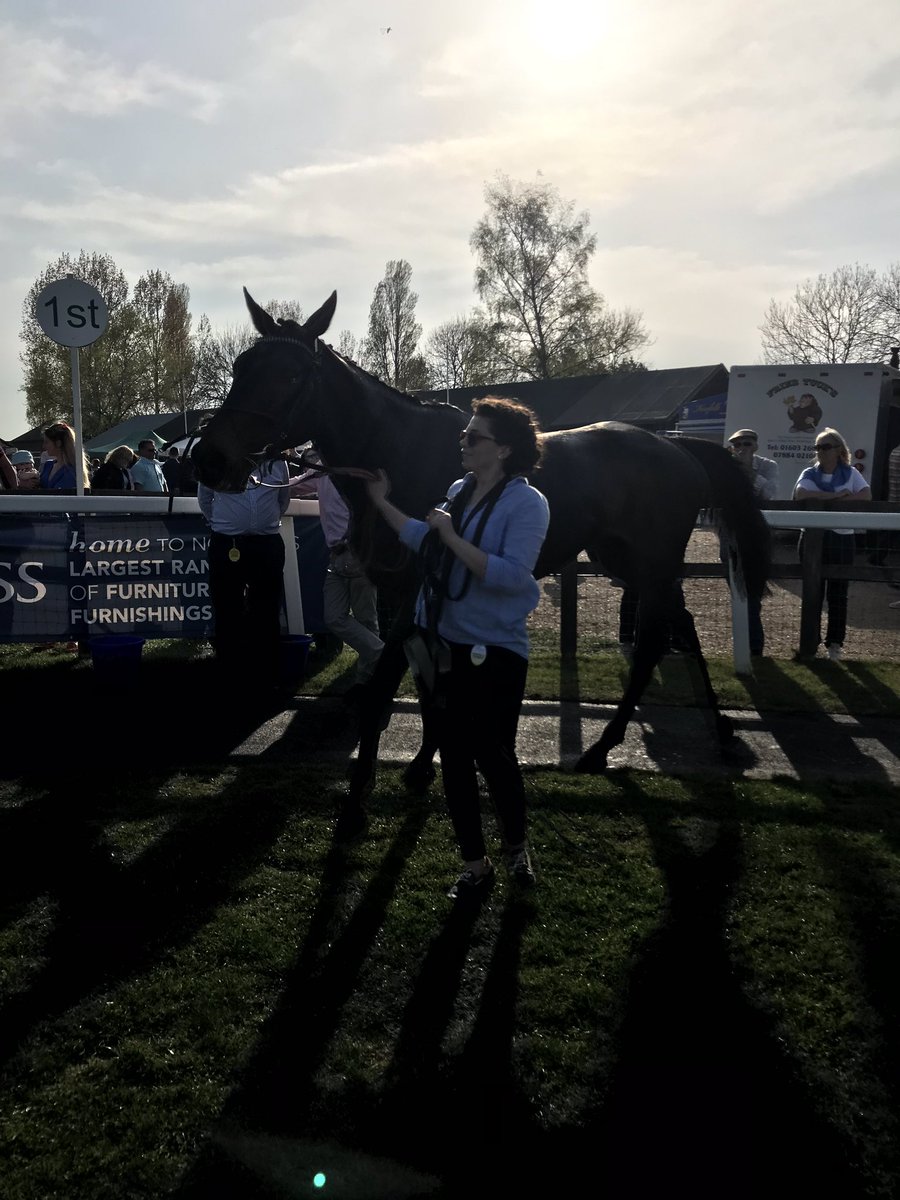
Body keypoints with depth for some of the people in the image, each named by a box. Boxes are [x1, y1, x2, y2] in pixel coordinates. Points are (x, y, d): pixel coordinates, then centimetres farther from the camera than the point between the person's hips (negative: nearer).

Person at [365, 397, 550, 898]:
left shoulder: (527, 503, -14)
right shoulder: (460, 490, 7)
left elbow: (511, 575, -25)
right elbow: (427, 542, 17)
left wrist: (452, 537, -25)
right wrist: (382, 502, 12)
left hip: (494, 652, -7)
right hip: (442, 643, 7)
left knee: (494, 757, 6)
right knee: (454, 757, 12)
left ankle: (517, 844, 36)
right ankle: (475, 865, 28)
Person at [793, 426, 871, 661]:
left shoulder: (850, 473, 3)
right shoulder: (809, 474, 3)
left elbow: (866, 496, -13)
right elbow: (800, 495, -18)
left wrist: (825, 499, -18)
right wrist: (838, 495, -18)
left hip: (842, 539, 0)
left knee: (838, 593, 2)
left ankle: (834, 642, 10)